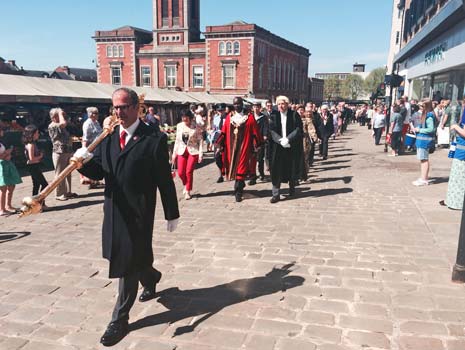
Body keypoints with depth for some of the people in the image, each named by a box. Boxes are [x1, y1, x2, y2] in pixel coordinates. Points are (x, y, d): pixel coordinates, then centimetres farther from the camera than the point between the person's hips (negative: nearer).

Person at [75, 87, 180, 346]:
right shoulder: (108, 138, 7)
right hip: (114, 211, 6)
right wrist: (86, 161, -19)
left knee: (129, 265, 2)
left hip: (139, 212, -6)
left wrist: (172, 214, -4)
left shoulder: (155, 139, -10)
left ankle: (120, 320, 19)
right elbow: (99, 172, 3)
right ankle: (151, 278, 51)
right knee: (123, 259, 20)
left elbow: (165, 181, -8)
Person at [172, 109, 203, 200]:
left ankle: (188, 191, 12)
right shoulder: (179, 126, 5)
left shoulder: (196, 127, -7)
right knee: (180, 172, -1)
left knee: (189, 172, -5)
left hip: (193, 151, -4)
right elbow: (177, 140, 11)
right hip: (182, 151, 4)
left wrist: (200, 153, -13)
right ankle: (186, 185, 31)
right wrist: (174, 153, 10)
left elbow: (200, 140, -7)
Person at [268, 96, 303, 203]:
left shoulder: (294, 115, -1)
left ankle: (292, 189, 34)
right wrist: (281, 140, -18)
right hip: (278, 147, 1)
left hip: (292, 147, -1)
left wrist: (288, 139, -18)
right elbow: (272, 131, -3)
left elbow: (298, 129, -8)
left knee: (292, 169, 12)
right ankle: (275, 194, 0)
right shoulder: (274, 116, 3)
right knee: (276, 170, -4)